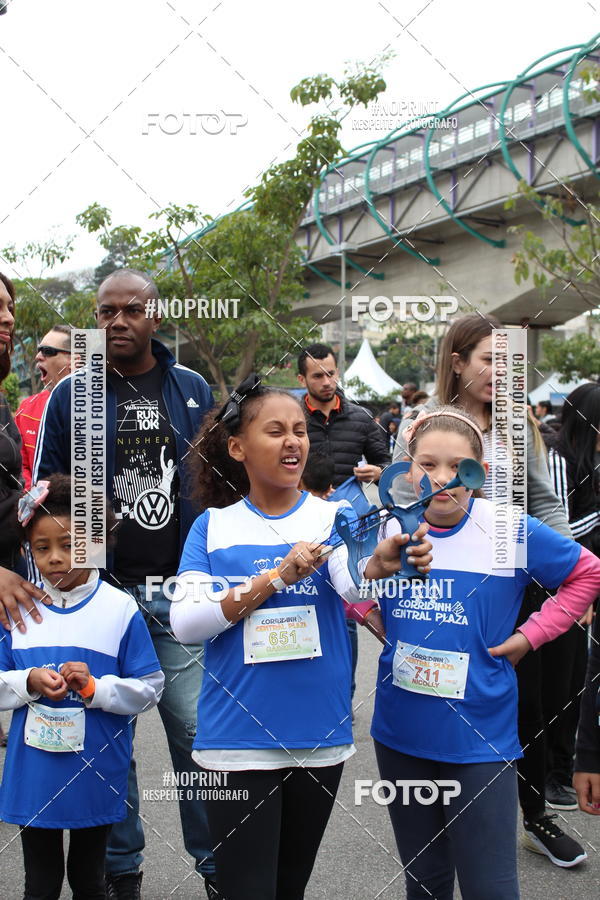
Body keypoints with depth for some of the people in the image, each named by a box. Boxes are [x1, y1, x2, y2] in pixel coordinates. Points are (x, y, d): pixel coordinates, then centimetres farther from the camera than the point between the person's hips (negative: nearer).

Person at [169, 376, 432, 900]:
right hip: (238, 738, -1)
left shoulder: (331, 518, -2)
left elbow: (352, 585, -21)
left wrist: (382, 563, -44)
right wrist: (277, 577, -21)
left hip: (319, 738, 2)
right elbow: (185, 621, -11)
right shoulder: (213, 526, -1)